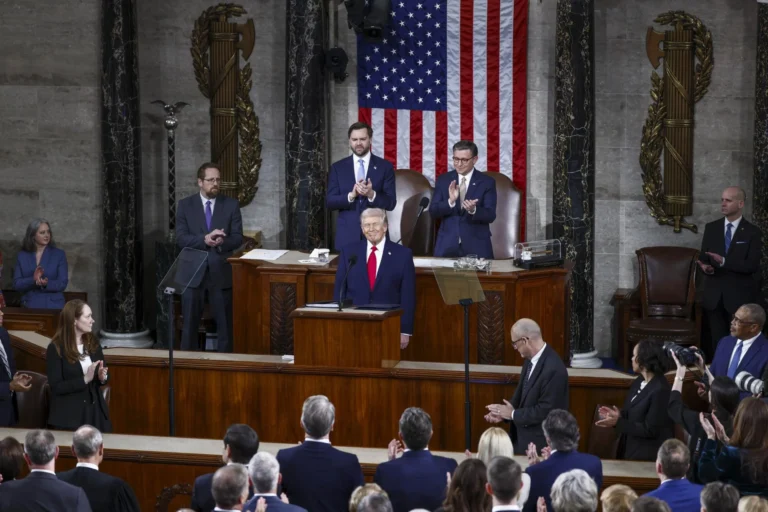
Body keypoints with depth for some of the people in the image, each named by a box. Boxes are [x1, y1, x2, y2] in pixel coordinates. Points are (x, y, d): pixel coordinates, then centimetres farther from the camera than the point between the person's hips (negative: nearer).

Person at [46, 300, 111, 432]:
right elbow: (56, 387, -15)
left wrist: (102, 377, -10)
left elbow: (105, 376, 13)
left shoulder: (93, 342, 5)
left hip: (95, 410, 5)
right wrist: (85, 379, -23)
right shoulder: (56, 349, -11)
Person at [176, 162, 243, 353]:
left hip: (221, 272, 0)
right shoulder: (185, 205, 3)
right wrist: (205, 239, -22)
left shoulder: (231, 205, 4)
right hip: (193, 272, 0)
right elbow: (181, 238, -6)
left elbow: (238, 237, -1)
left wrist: (222, 242, -22)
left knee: (225, 324, 4)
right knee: (190, 324, 4)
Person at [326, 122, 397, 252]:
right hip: (347, 236, 1)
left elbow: (391, 203, -2)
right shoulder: (337, 168, 7)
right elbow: (329, 202, 1)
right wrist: (351, 195, -17)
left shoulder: (385, 167, 3)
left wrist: (371, 194, -21)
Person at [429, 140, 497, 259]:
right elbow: (433, 211, -2)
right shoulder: (443, 180, 6)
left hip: (476, 247, -1)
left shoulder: (487, 182, -1)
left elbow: (490, 215, -8)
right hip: (447, 246, 2)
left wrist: (473, 210, -28)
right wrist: (450, 202, -20)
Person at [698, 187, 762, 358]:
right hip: (714, 294, 3)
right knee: (717, 342, 6)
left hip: (739, 295, -3)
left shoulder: (752, 232, -3)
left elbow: (753, 266, -13)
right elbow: (703, 257, 8)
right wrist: (705, 266, -16)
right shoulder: (711, 228, 9)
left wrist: (724, 262, -23)